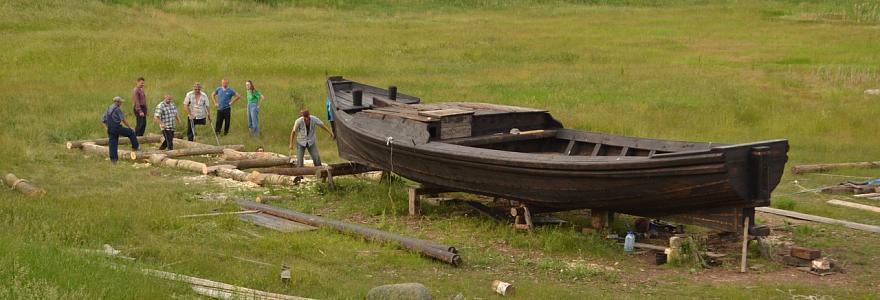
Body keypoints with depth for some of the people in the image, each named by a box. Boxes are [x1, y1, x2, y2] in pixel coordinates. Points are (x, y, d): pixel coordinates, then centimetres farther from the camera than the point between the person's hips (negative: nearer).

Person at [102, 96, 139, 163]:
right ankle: (135, 147, 11)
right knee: (131, 132, 8)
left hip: (110, 130, 7)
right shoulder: (117, 109, -8)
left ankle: (113, 159, 4)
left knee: (112, 144, 7)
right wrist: (130, 127, -4)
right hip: (117, 128, -7)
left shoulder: (108, 109, 16)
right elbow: (123, 120, -13)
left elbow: (103, 121, 19)